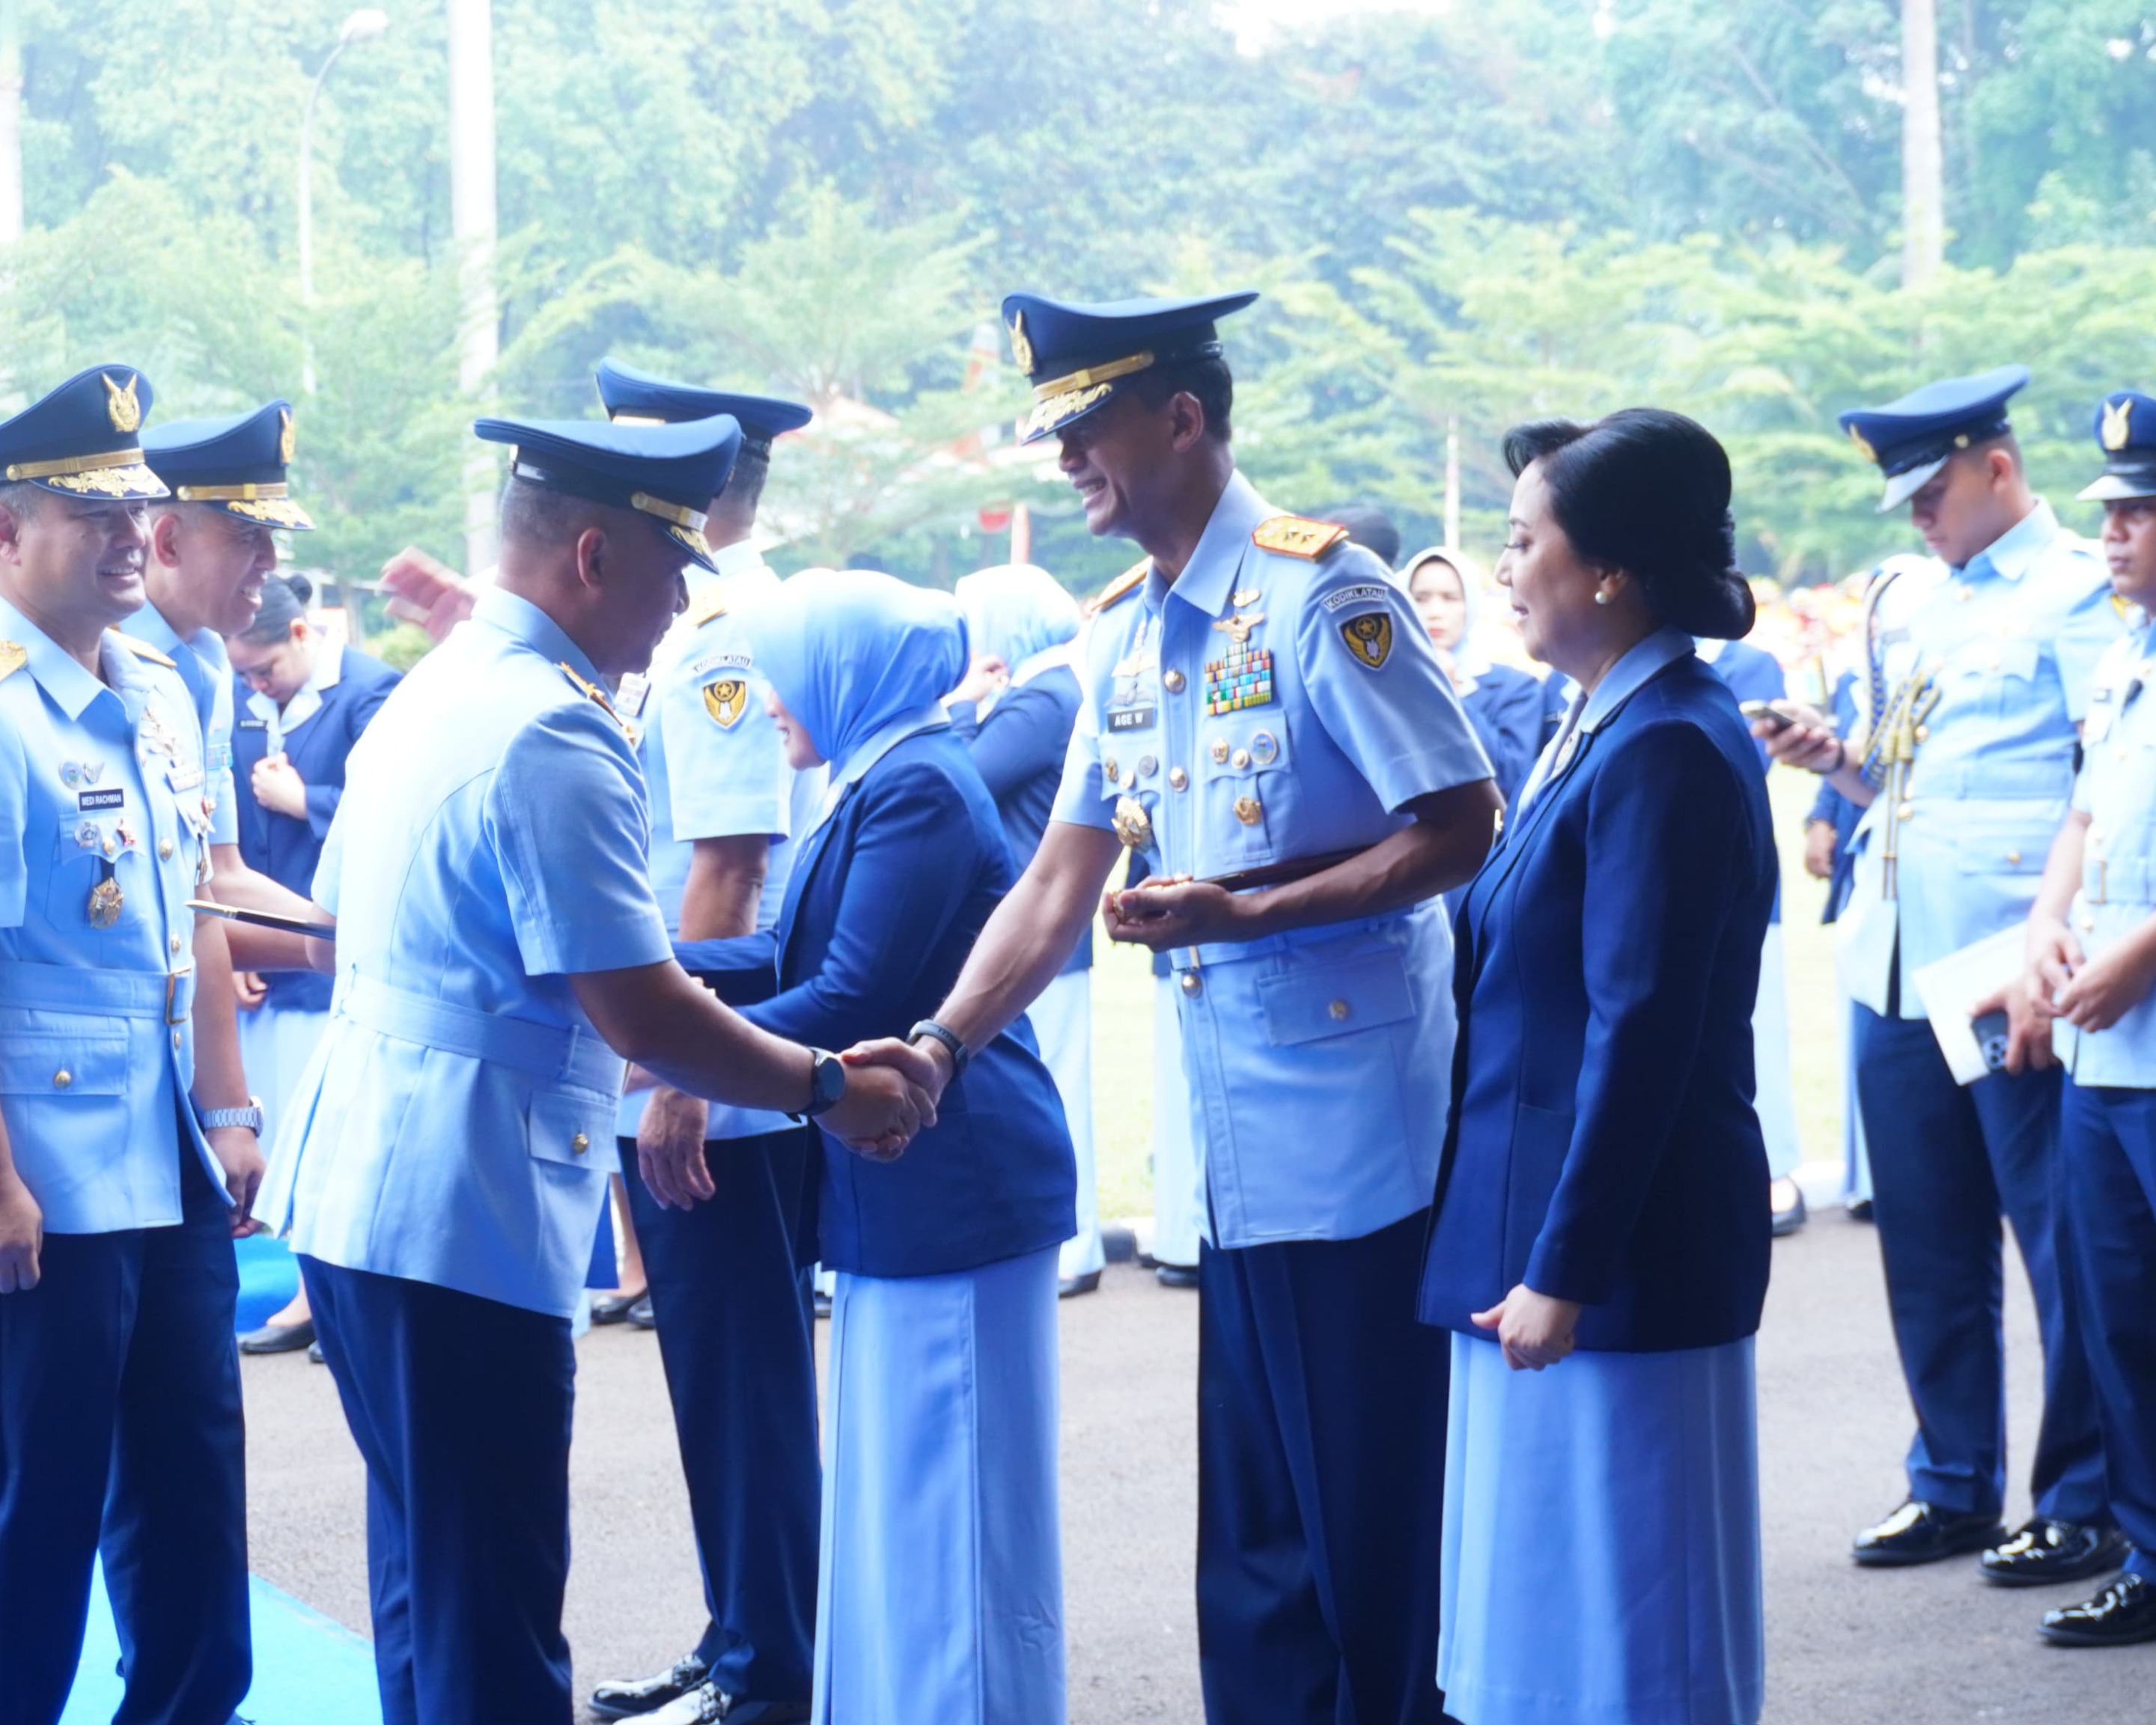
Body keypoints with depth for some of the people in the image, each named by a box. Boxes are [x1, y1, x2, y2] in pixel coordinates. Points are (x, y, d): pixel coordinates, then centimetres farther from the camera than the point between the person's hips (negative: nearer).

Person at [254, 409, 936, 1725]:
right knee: (493, 1614, -5)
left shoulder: (430, 693, 13)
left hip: (357, 1191, 10)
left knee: (429, 1586, 18)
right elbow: (643, 1017, -20)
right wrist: (829, 1090, -9)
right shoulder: (554, 735, -17)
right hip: (464, 1219, -10)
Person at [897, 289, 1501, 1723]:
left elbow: (1459, 830, -15)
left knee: (1367, 1519, 0)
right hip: (1235, 1142, 8)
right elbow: (1062, 881, 12)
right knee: (1255, 1531, 14)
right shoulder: (1127, 633, 11)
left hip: (1355, 1124, -8)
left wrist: (1241, 912, -21)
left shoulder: (1318, 594, -12)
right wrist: (940, 1046, 1)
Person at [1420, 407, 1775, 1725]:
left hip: (1617, 1252, -10)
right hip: (1547, 1229, 10)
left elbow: (1640, 1033, -22)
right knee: (1560, 1617, 16)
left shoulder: (1662, 752, -18)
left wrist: (1563, 1270, -21)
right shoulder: (1606, 730, 12)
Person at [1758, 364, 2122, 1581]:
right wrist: (1840, 760, 5)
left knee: (2060, 1242, 0)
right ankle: (1956, 1486, 23)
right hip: (1897, 968, 8)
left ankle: (2083, 1503, 9)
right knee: (1929, 1248, 12)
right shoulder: (1917, 610, 18)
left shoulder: (2076, 594, -6)